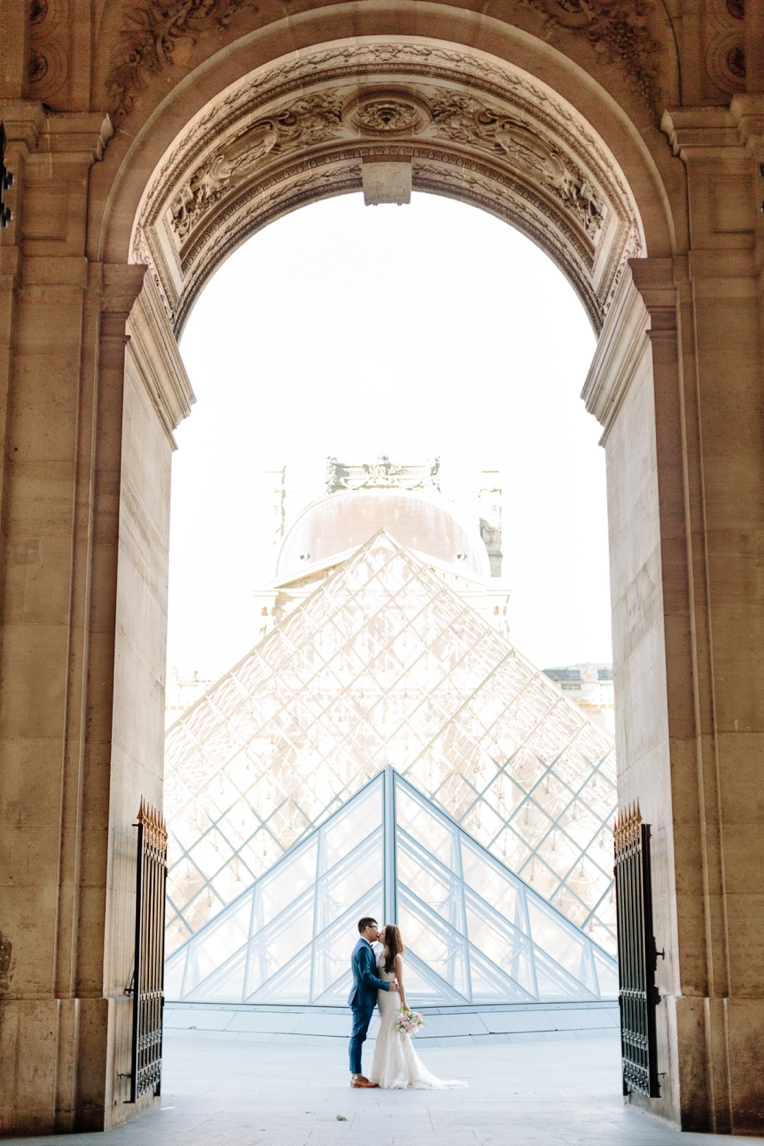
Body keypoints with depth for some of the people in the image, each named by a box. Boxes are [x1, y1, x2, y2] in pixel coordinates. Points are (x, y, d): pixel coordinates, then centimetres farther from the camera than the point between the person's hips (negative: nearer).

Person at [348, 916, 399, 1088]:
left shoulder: (363, 947, 18)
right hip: (363, 999, -10)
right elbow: (366, 976, -22)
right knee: (358, 1036, -8)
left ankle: (356, 1075, 14)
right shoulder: (363, 949, -16)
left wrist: (386, 982, 7)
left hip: (364, 999, 10)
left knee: (358, 1037, 10)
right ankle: (357, 1076, -7)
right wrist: (387, 986, -14)